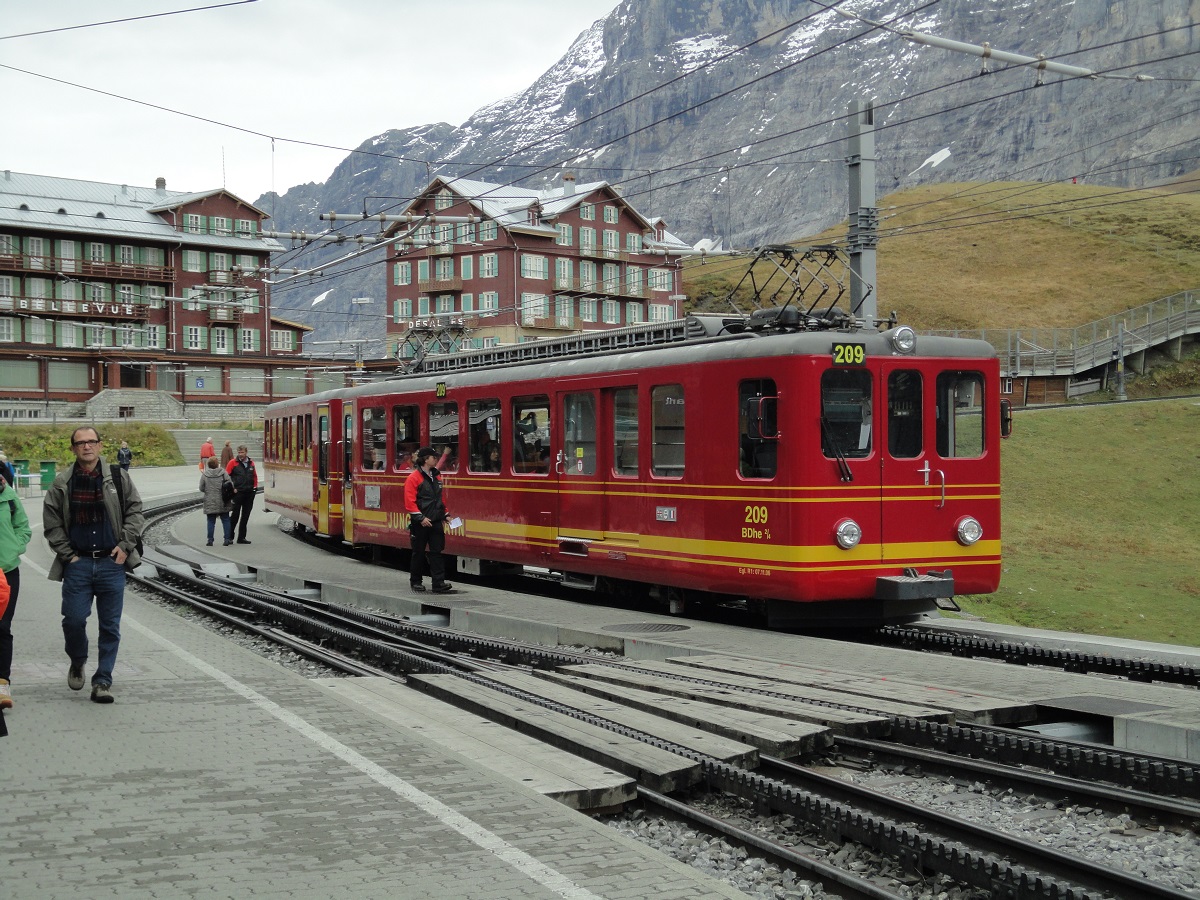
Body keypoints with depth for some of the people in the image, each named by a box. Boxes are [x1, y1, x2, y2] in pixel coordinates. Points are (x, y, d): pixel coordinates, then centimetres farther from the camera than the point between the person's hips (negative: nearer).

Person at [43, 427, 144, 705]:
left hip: (112, 562, 0)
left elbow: (135, 511, 6)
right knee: (74, 619, -4)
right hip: (77, 563, 0)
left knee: (110, 626, 2)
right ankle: (77, 662, 27)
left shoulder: (118, 477, 2)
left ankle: (102, 681, 11)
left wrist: (125, 545, -4)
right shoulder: (62, 483, 3)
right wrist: (68, 554, -2)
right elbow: (51, 522, 6)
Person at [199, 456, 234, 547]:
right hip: (222, 502, 0)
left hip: (210, 503, 0)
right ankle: (227, 539, 5)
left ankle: (210, 540, 3)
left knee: (211, 521, 6)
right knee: (225, 520, 8)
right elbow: (230, 484, -7)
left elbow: (201, 488, -1)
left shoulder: (204, 474, -4)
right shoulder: (223, 472, -5)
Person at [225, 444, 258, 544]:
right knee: (235, 515, -4)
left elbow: (255, 476, 21)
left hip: (249, 493, 5)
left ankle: (241, 537, 14)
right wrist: (232, 488, -10)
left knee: (245, 517, 8)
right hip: (238, 493, -5)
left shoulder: (251, 463, 10)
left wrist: (255, 486, 10)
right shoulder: (233, 462, -3)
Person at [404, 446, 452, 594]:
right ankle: (415, 581, 19)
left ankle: (439, 583, -3)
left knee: (436, 551, 0)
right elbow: (410, 502, -15)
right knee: (419, 553, 5)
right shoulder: (413, 478, -10)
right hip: (420, 523, -6)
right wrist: (421, 518, -19)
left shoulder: (436, 476, 13)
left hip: (436, 521, 6)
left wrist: (443, 515, 16)